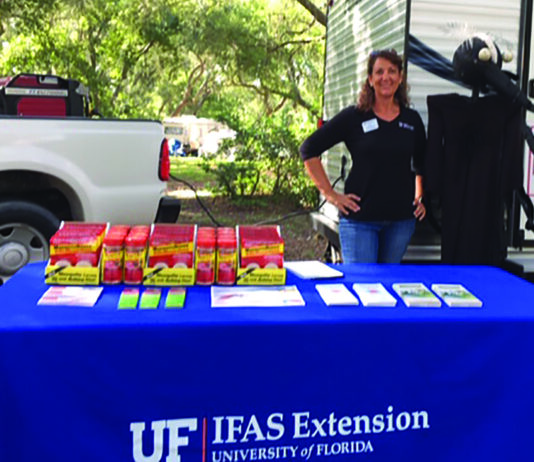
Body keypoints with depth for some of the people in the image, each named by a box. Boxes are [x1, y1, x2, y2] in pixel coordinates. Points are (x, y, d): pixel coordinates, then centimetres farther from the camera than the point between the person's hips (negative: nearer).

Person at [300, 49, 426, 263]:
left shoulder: (412, 119, 10)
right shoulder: (353, 117, -1)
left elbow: (422, 165, 25)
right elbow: (309, 150, -2)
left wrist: (420, 198, 13)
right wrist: (330, 194, -6)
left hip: (401, 219, 4)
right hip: (360, 218, -3)